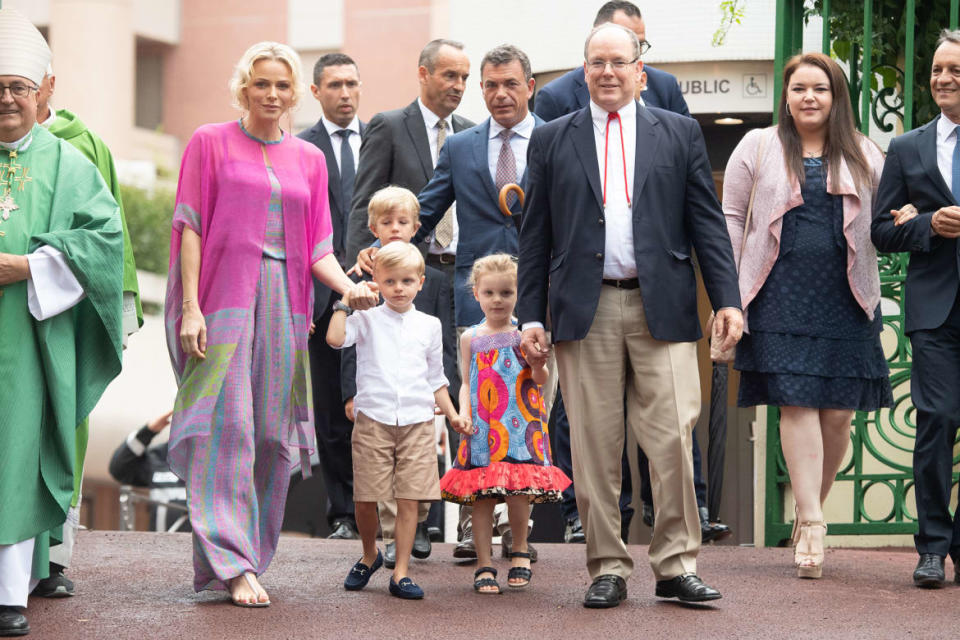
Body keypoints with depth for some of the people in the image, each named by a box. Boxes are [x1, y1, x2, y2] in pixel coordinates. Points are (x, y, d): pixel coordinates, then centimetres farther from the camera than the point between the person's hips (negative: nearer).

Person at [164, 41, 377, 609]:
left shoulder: (309, 159, 15)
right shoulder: (210, 144, 5)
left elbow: (317, 248, 13)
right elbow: (190, 227, -1)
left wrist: (349, 285, -7)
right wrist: (189, 307, -11)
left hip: (283, 304, 4)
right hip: (223, 299, -4)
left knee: (273, 434, 2)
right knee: (228, 428, -12)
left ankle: (252, 555, 12)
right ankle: (234, 567, -13)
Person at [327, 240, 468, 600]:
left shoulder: (429, 326, 13)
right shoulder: (367, 320, 3)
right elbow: (335, 338, -16)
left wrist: (452, 414, 13)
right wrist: (345, 303, -7)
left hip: (416, 421, 2)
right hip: (373, 419, -2)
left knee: (409, 500, -2)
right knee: (366, 499, 2)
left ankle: (401, 572, 3)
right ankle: (370, 555, 28)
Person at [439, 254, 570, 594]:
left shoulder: (523, 335, 4)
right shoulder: (471, 338, 11)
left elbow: (539, 379, -1)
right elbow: (466, 383, 15)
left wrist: (539, 362, -22)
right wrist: (463, 412, -1)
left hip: (519, 425, -2)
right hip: (481, 426, 2)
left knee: (517, 489, -12)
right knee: (481, 493, -1)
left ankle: (520, 550, 13)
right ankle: (484, 565, 6)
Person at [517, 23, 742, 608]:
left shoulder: (680, 134, 11)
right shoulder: (552, 140, 12)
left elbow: (708, 223, 7)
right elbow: (536, 235, 10)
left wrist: (727, 299, -3)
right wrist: (530, 316, 3)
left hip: (662, 308, 0)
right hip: (585, 312, 1)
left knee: (673, 439, -5)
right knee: (595, 449, 2)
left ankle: (676, 565, 4)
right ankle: (608, 569, 9)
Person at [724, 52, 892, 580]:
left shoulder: (863, 155, 12)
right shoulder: (759, 147, 8)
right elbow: (730, 218, 7)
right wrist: (728, 288, 0)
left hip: (845, 298, 2)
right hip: (783, 294, -2)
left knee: (839, 413, 1)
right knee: (797, 404, -10)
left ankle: (810, 511, 19)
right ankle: (812, 523, -11)